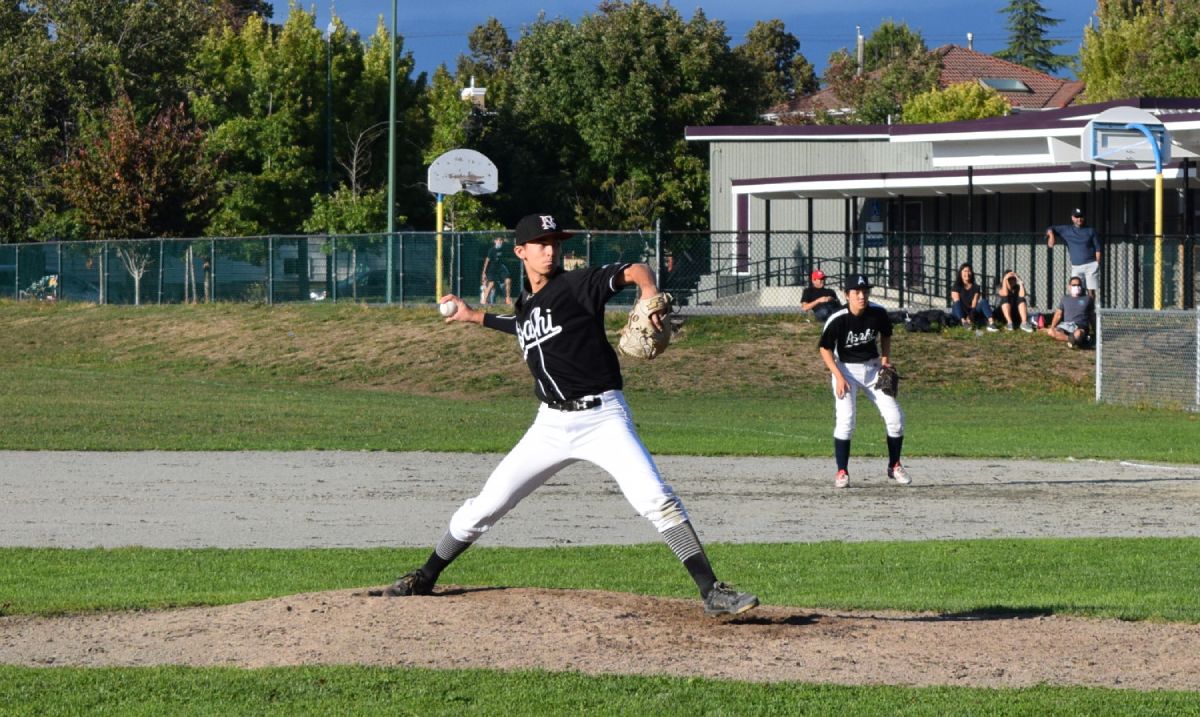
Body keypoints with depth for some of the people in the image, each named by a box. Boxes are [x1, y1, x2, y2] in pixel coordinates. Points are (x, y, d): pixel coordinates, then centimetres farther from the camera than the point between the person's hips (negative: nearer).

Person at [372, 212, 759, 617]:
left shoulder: (578, 285, -5)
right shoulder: (525, 307, 14)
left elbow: (635, 271, -19)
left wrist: (649, 292, -40)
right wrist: (474, 317, 43)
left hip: (602, 416, -6)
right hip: (551, 425, 6)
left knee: (655, 499, -22)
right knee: (486, 505, 6)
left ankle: (711, 591, -21)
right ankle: (425, 578, 23)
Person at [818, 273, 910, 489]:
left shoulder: (878, 313, -12)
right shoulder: (837, 320, -20)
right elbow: (825, 349, -8)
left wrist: (886, 357, -6)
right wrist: (839, 377, -16)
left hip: (873, 368, 3)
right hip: (846, 368, -3)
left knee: (895, 416, -4)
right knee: (845, 420, -18)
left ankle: (894, 466, 15)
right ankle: (842, 472, -7)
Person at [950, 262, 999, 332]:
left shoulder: (975, 287, 8)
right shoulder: (956, 287, 2)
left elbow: (974, 303, -5)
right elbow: (957, 302, -11)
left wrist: (970, 316, -23)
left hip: (972, 312, 2)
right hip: (959, 314, -2)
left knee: (983, 301, -23)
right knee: (957, 302, -32)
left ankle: (991, 322, -46)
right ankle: (964, 322, -54)